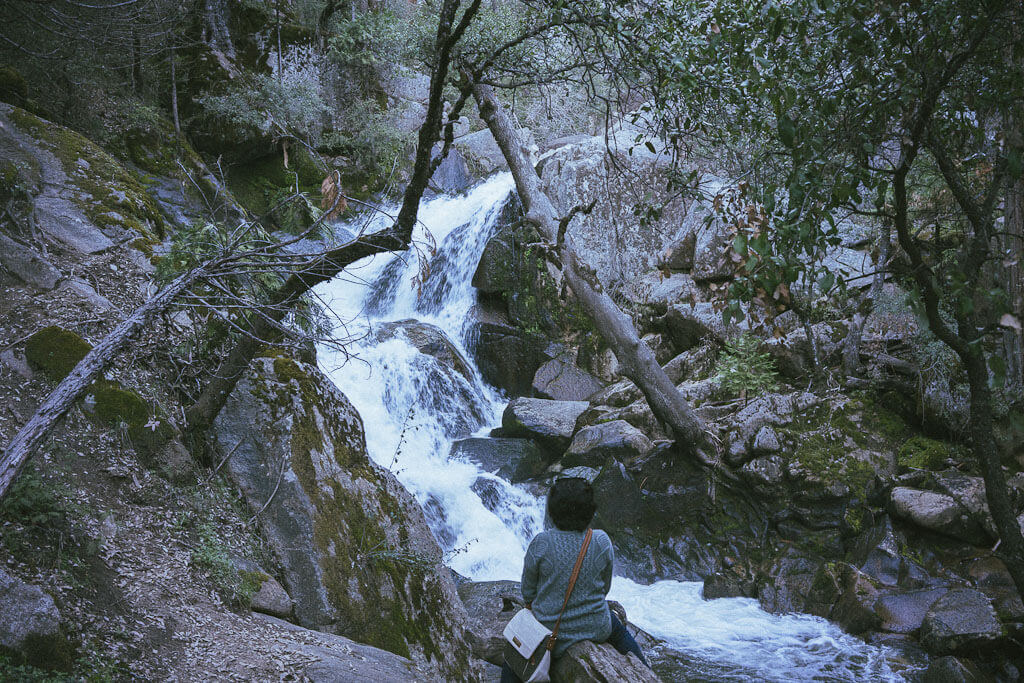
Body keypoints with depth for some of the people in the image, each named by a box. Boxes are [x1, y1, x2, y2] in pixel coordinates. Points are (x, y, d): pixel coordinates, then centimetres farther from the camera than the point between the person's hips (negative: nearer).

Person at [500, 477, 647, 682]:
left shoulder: (541, 544, -22)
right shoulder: (602, 542, -15)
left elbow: (528, 590, -7)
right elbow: (605, 587, 0)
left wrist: (535, 607, 14)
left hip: (553, 635, -2)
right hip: (596, 629, 2)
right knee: (620, 632, 36)